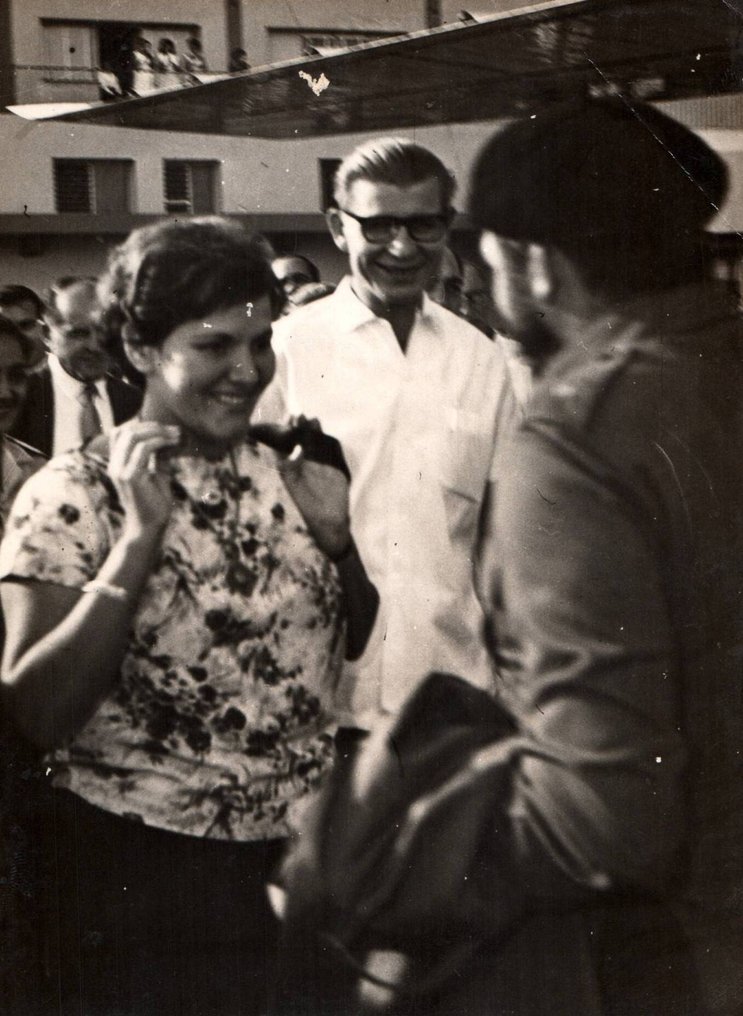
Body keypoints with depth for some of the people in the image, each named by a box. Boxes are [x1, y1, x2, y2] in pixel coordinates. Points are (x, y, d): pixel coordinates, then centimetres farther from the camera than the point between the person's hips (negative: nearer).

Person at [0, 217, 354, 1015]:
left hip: (305, 860, 5)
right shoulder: (74, 494, -10)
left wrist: (338, 537, -4)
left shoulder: (287, 472, 3)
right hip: (144, 882, -4)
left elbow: (346, 656, 12)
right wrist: (141, 535, -24)